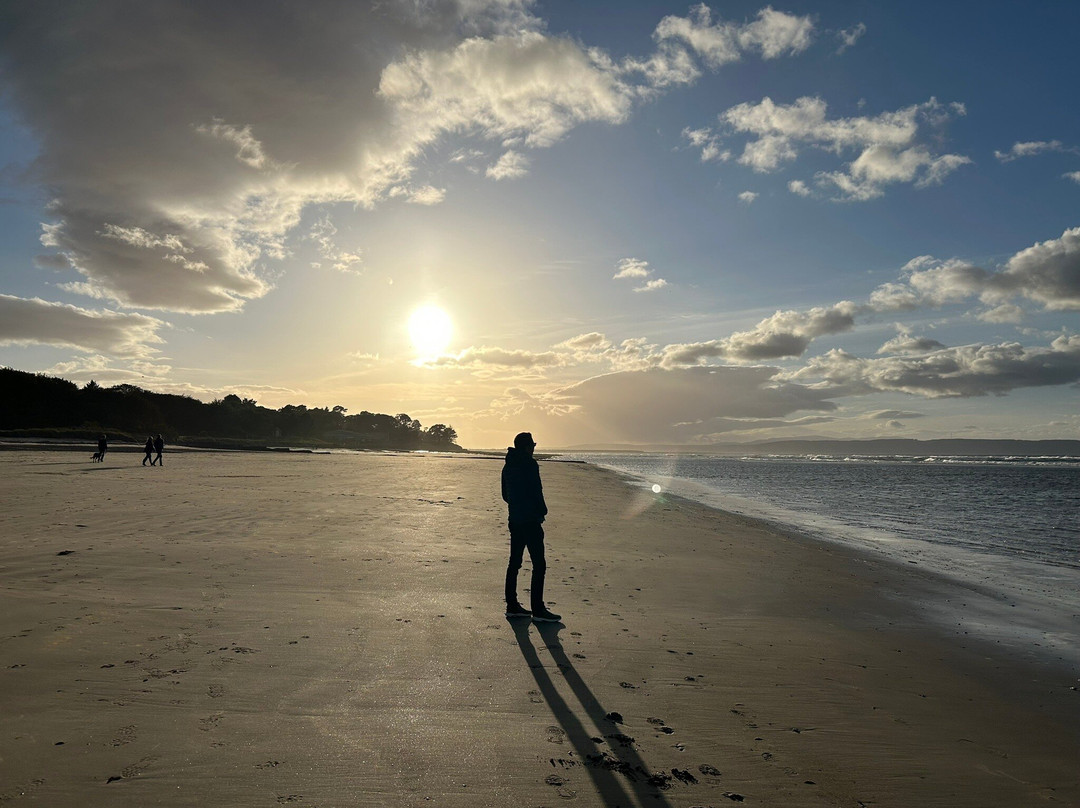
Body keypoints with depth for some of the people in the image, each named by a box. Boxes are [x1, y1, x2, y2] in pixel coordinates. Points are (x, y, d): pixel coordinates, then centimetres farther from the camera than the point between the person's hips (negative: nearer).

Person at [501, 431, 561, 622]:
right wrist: (542, 511, -2)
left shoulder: (508, 466, 13)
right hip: (529, 520, -9)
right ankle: (538, 610, -2)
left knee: (514, 563, 13)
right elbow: (536, 492, -16)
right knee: (539, 564, -4)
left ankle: (512, 605, 18)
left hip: (514, 519, 9)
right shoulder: (529, 464, -13)